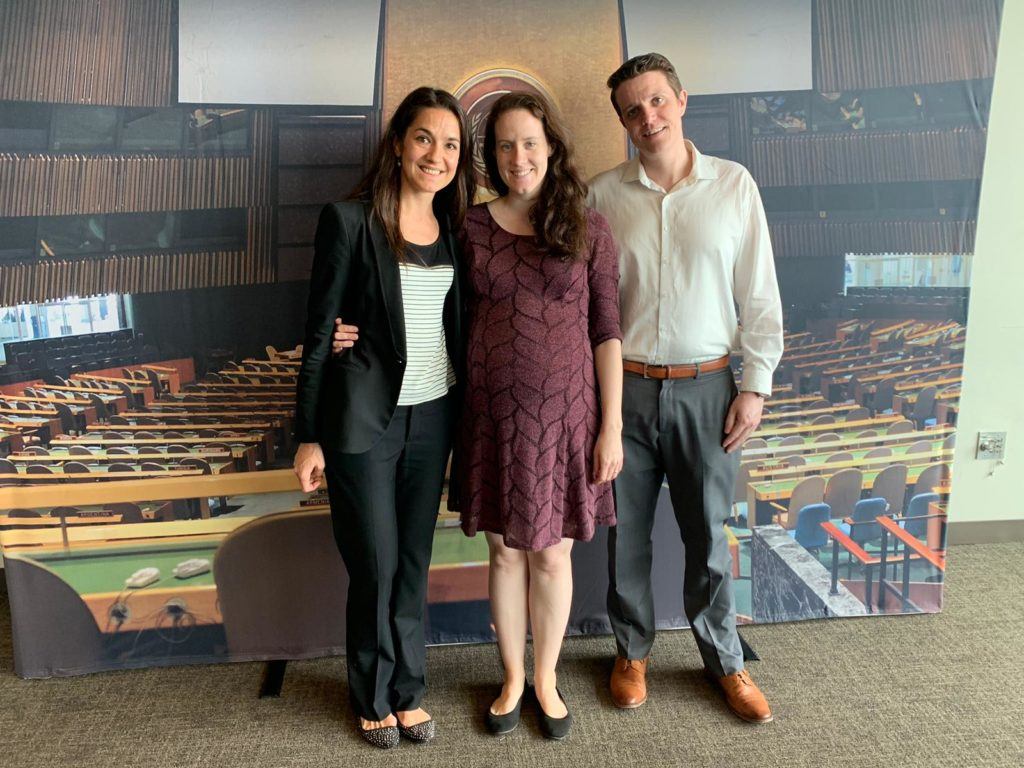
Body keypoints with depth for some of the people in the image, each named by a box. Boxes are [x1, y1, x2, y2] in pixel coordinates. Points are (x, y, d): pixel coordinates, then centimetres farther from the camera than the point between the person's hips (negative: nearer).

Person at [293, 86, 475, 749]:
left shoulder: (453, 229, 7)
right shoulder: (350, 221, -8)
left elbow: (458, 326, 11)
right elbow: (319, 332, -7)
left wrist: (465, 419, 7)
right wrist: (310, 436, -6)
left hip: (434, 416, 4)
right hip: (366, 419, -4)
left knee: (414, 563, 14)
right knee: (376, 566, 7)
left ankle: (408, 690, 32)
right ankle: (375, 698, 30)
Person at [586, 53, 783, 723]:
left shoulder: (733, 184, 1)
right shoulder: (603, 194, 1)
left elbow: (760, 295, 2)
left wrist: (756, 385, -1)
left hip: (706, 387, 0)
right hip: (625, 387, 1)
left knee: (709, 534, 10)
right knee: (627, 531, 11)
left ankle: (725, 660, 31)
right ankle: (634, 652, 32)